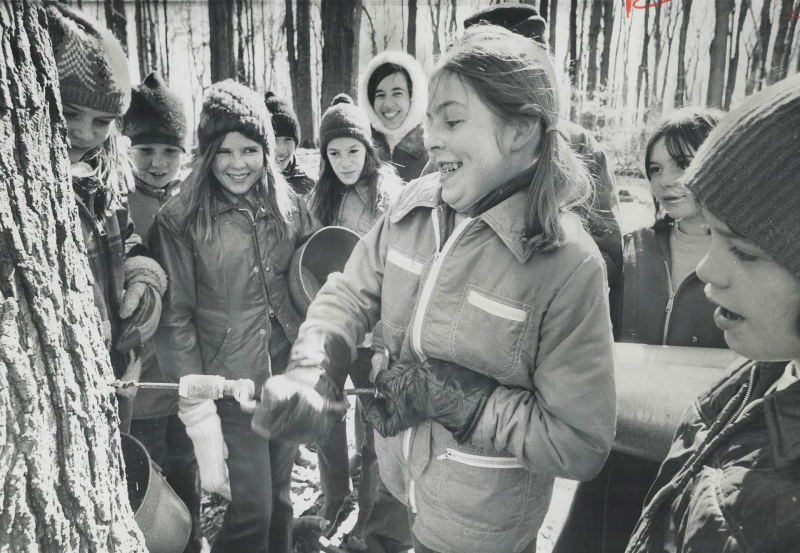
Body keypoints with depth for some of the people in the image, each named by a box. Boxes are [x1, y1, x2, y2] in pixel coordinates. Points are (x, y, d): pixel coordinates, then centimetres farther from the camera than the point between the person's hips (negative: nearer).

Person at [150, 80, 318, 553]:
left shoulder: (288, 206, 3)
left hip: (287, 374, 4)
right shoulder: (180, 220, -11)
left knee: (280, 495, 17)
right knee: (252, 510, 1)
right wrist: (198, 414, -12)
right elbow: (176, 318, -10)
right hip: (231, 384, -4)